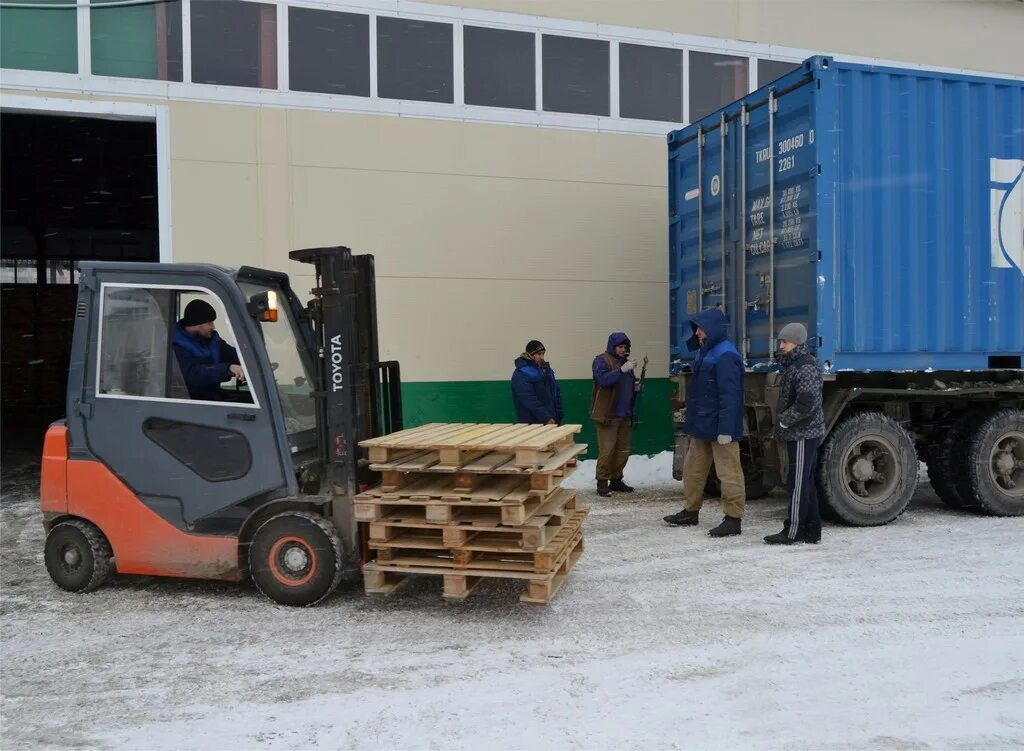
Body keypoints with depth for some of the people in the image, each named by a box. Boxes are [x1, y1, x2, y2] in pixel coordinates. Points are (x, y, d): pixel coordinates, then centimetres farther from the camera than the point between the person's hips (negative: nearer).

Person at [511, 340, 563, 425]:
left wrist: (558, 417, 8)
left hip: (551, 421, 7)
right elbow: (529, 400, -20)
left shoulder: (547, 370, 14)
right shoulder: (520, 374, -11)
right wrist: (546, 418, -22)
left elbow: (556, 394, 18)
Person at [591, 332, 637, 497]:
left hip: (624, 415, 8)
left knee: (623, 450, 10)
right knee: (606, 450, -9)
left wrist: (635, 387, 6)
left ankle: (616, 480, 21)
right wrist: (622, 370, -29)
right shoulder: (601, 360, -6)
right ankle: (602, 483, -1)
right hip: (607, 414, -8)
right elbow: (603, 379, -23)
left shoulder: (625, 361, 17)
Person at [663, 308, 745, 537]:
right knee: (693, 468, 16)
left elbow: (729, 396, -23)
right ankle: (690, 511, 28)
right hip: (702, 425, 10)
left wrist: (725, 430, -25)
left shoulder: (725, 356, -18)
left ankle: (733, 519, 5)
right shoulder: (706, 353, 15)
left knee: (729, 473, -2)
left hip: (720, 428, -10)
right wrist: (693, 419, 20)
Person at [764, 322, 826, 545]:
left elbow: (806, 403, -27)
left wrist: (783, 421, -15)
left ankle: (793, 532, 0)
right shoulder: (794, 365, 16)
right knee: (806, 483, 14)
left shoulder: (806, 367, -17)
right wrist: (783, 424, 14)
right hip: (801, 434, 10)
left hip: (804, 435, -10)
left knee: (798, 484, -5)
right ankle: (811, 531, 20)